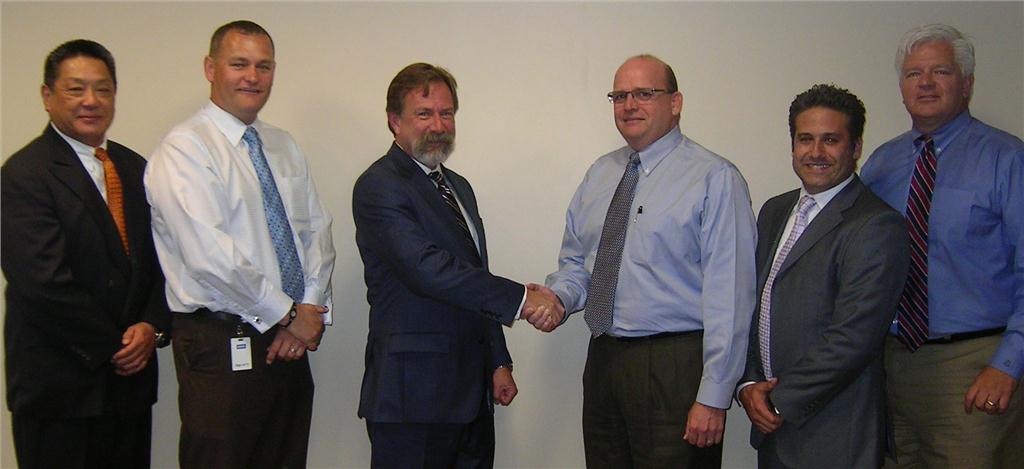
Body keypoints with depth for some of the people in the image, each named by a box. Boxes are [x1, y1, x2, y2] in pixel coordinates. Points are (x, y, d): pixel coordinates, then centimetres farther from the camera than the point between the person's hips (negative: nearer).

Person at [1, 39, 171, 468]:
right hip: (60, 384, -6)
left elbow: (160, 260, 11)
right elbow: (45, 282, -17)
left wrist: (152, 327, -6)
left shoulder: (134, 168, 11)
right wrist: (113, 348, -12)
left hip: (131, 375, 6)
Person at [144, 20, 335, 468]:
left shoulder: (284, 146, 14)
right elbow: (211, 255, -18)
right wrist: (290, 315, -11)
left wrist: (311, 307, -5)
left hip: (290, 340, 7)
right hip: (222, 346, -6)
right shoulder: (185, 147, -10)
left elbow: (316, 230, 11)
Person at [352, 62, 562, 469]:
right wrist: (521, 297, -23)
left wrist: (499, 362, 17)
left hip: (471, 389, 8)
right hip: (413, 392, -8)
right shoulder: (379, 187, -10)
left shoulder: (458, 187, 18)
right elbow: (428, 269, -23)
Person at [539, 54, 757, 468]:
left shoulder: (714, 179, -9)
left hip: (674, 367, -6)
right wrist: (557, 296, -5)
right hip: (603, 358, 6)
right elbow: (576, 262, 19)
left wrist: (713, 397, -18)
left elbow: (729, 295, -14)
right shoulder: (599, 174, 12)